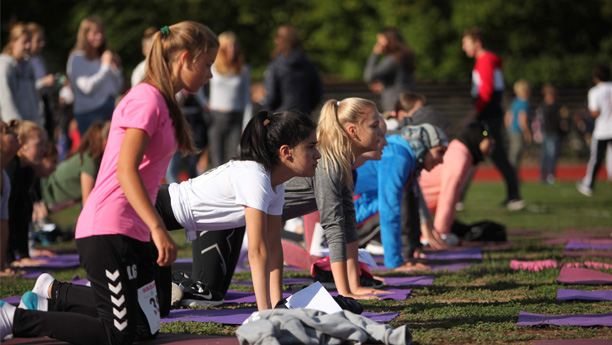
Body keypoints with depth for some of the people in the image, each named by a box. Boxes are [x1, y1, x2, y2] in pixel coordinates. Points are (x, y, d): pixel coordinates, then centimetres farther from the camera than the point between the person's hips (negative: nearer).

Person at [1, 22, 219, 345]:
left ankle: (54, 292, 26)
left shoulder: (163, 102, 17)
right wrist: (158, 228, -30)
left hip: (133, 233, 10)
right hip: (108, 230, -10)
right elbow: (126, 171, -23)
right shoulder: (147, 99, -14)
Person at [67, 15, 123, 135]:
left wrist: (116, 69, 2)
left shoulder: (104, 57, 16)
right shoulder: (77, 59, -1)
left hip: (110, 112, 6)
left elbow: (117, 88, 18)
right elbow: (87, 87, -14)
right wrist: (106, 66, -7)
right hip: (89, 113, -6)